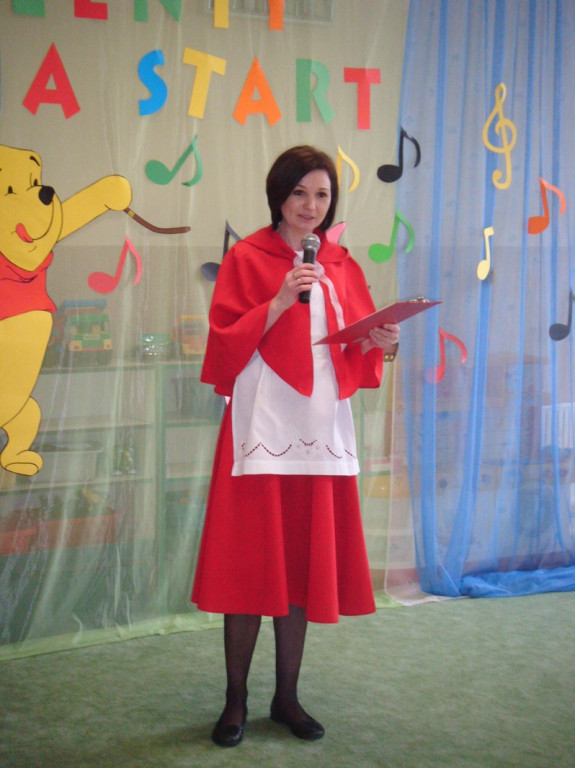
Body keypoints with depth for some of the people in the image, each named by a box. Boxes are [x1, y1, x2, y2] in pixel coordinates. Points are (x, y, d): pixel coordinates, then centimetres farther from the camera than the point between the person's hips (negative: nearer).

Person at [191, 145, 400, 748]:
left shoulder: (341, 266, 13)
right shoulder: (245, 258, 0)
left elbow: (355, 355, 14)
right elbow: (227, 343, -6)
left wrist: (380, 346, -7)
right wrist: (280, 302, -17)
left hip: (320, 430, 4)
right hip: (259, 429, -4)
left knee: (304, 565, 8)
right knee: (248, 567, 0)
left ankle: (287, 697, 21)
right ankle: (235, 701, 14)